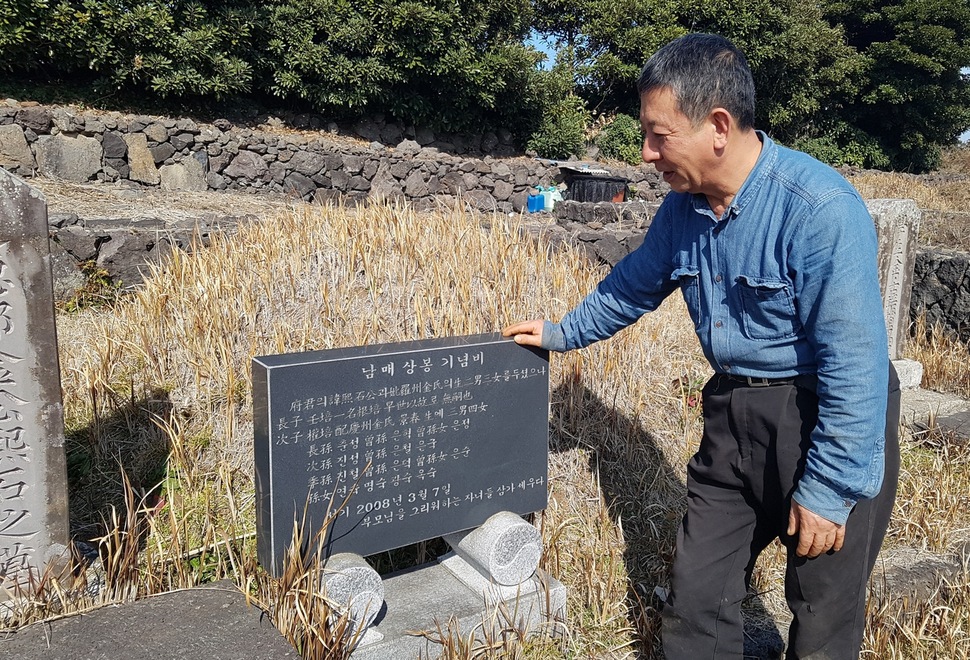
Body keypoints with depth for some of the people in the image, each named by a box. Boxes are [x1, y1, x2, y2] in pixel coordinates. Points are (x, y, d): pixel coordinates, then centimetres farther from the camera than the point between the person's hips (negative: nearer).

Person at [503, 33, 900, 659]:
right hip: (733, 412, 6)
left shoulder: (821, 211, -24)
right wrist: (563, 333, 25)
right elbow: (633, 285, 17)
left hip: (830, 422, -6)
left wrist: (828, 490, -19)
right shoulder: (683, 207, -1)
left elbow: (854, 363, -23)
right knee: (696, 593, 14)